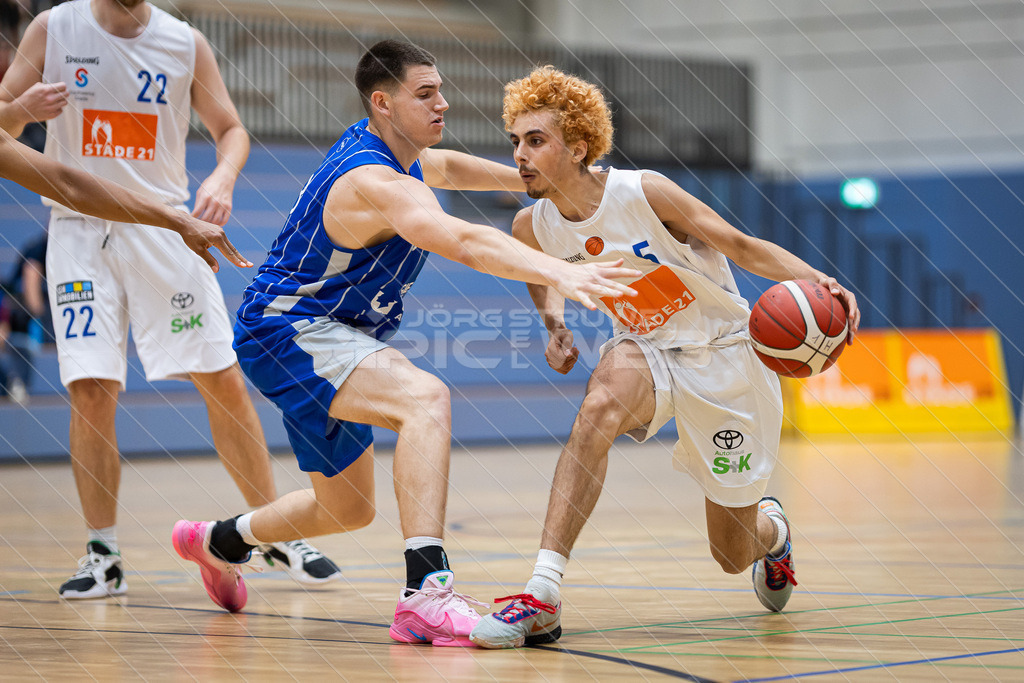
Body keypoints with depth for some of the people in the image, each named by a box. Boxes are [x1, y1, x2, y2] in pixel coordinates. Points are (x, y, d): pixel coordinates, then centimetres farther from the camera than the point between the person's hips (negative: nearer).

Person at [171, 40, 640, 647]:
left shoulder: (393, 149, 5)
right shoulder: (377, 183, -26)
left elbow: (446, 168, 30)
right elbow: (461, 240, -44)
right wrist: (560, 273, -56)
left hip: (326, 343, 11)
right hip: (286, 330, -11)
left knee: (349, 510, 23)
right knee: (425, 397, -36)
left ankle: (217, 541, 50)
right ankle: (427, 594, -47)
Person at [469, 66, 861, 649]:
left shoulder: (645, 193, -25)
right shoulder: (532, 227, -11)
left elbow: (745, 248, -19)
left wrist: (817, 280, -35)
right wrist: (555, 324, -4)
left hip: (725, 354, -3)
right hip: (645, 352, 3)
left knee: (735, 555, 5)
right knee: (601, 406, -37)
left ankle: (772, 529, 48)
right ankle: (542, 597, -38)